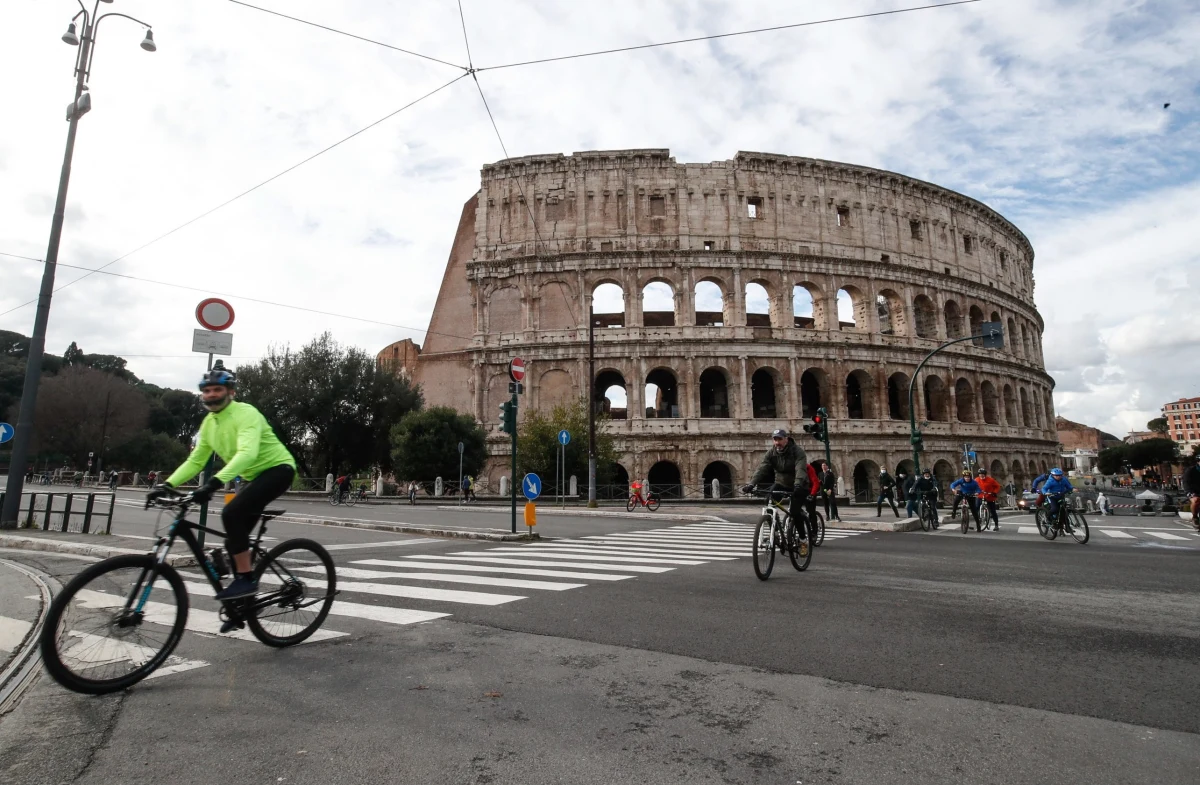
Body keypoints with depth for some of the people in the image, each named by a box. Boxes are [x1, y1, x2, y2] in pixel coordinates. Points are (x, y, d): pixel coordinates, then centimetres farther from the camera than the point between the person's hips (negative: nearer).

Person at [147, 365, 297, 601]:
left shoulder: (245, 413, -20)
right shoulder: (208, 423, 6)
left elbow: (247, 453, -35)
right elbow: (195, 461, 9)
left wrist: (214, 482, -45)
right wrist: (167, 485, -5)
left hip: (278, 469, -9)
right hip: (253, 477, 9)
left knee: (231, 513, -27)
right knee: (234, 541, 6)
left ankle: (246, 579, -18)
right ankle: (245, 601, 18)